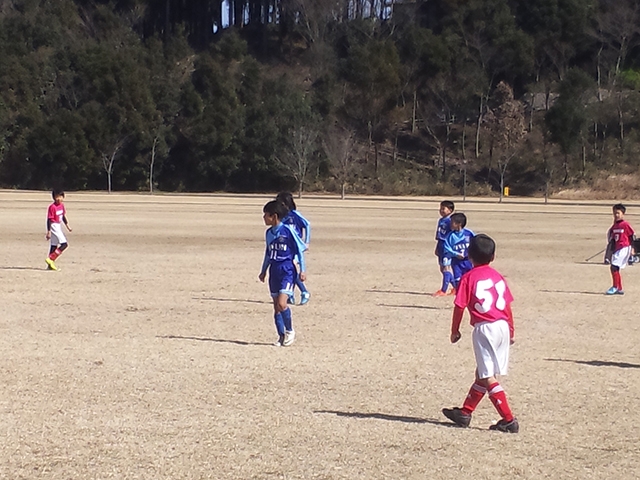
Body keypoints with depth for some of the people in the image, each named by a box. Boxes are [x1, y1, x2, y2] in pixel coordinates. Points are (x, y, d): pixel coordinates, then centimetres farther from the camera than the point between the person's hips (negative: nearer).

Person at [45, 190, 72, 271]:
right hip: (54, 227, -9)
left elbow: (63, 216, 20)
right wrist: (48, 232, -21)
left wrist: (67, 225, 18)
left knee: (54, 246, 11)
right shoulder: (52, 207, -19)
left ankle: (50, 265, 17)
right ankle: (50, 259, -14)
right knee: (64, 244, -13)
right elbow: (49, 219, -19)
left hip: (58, 227, 9)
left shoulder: (62, 205, 7)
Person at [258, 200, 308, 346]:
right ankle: (281, 336, 16)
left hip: (287, 271, -7)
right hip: (274, 272, 7)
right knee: (276, 306, 7)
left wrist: (302, 270, -8)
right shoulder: (269, 233, 9)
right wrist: (263, 271, 24)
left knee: (281, 303, -19)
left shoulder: (288, 230, -11)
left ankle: (290, 331, 1)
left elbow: (300, 250, -6)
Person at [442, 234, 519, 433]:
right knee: (482, 373, 16)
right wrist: (511, 331, 24)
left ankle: (509, 420, -7)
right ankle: (465, 413, 27)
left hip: (484, 328, -7)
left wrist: (455, 330, 7)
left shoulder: (469, 278, -5)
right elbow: (507, 306, 14)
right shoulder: (498, 276, 11)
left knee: (488, 377, -2)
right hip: (502, 327, 7)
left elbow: (459, 307, -6)